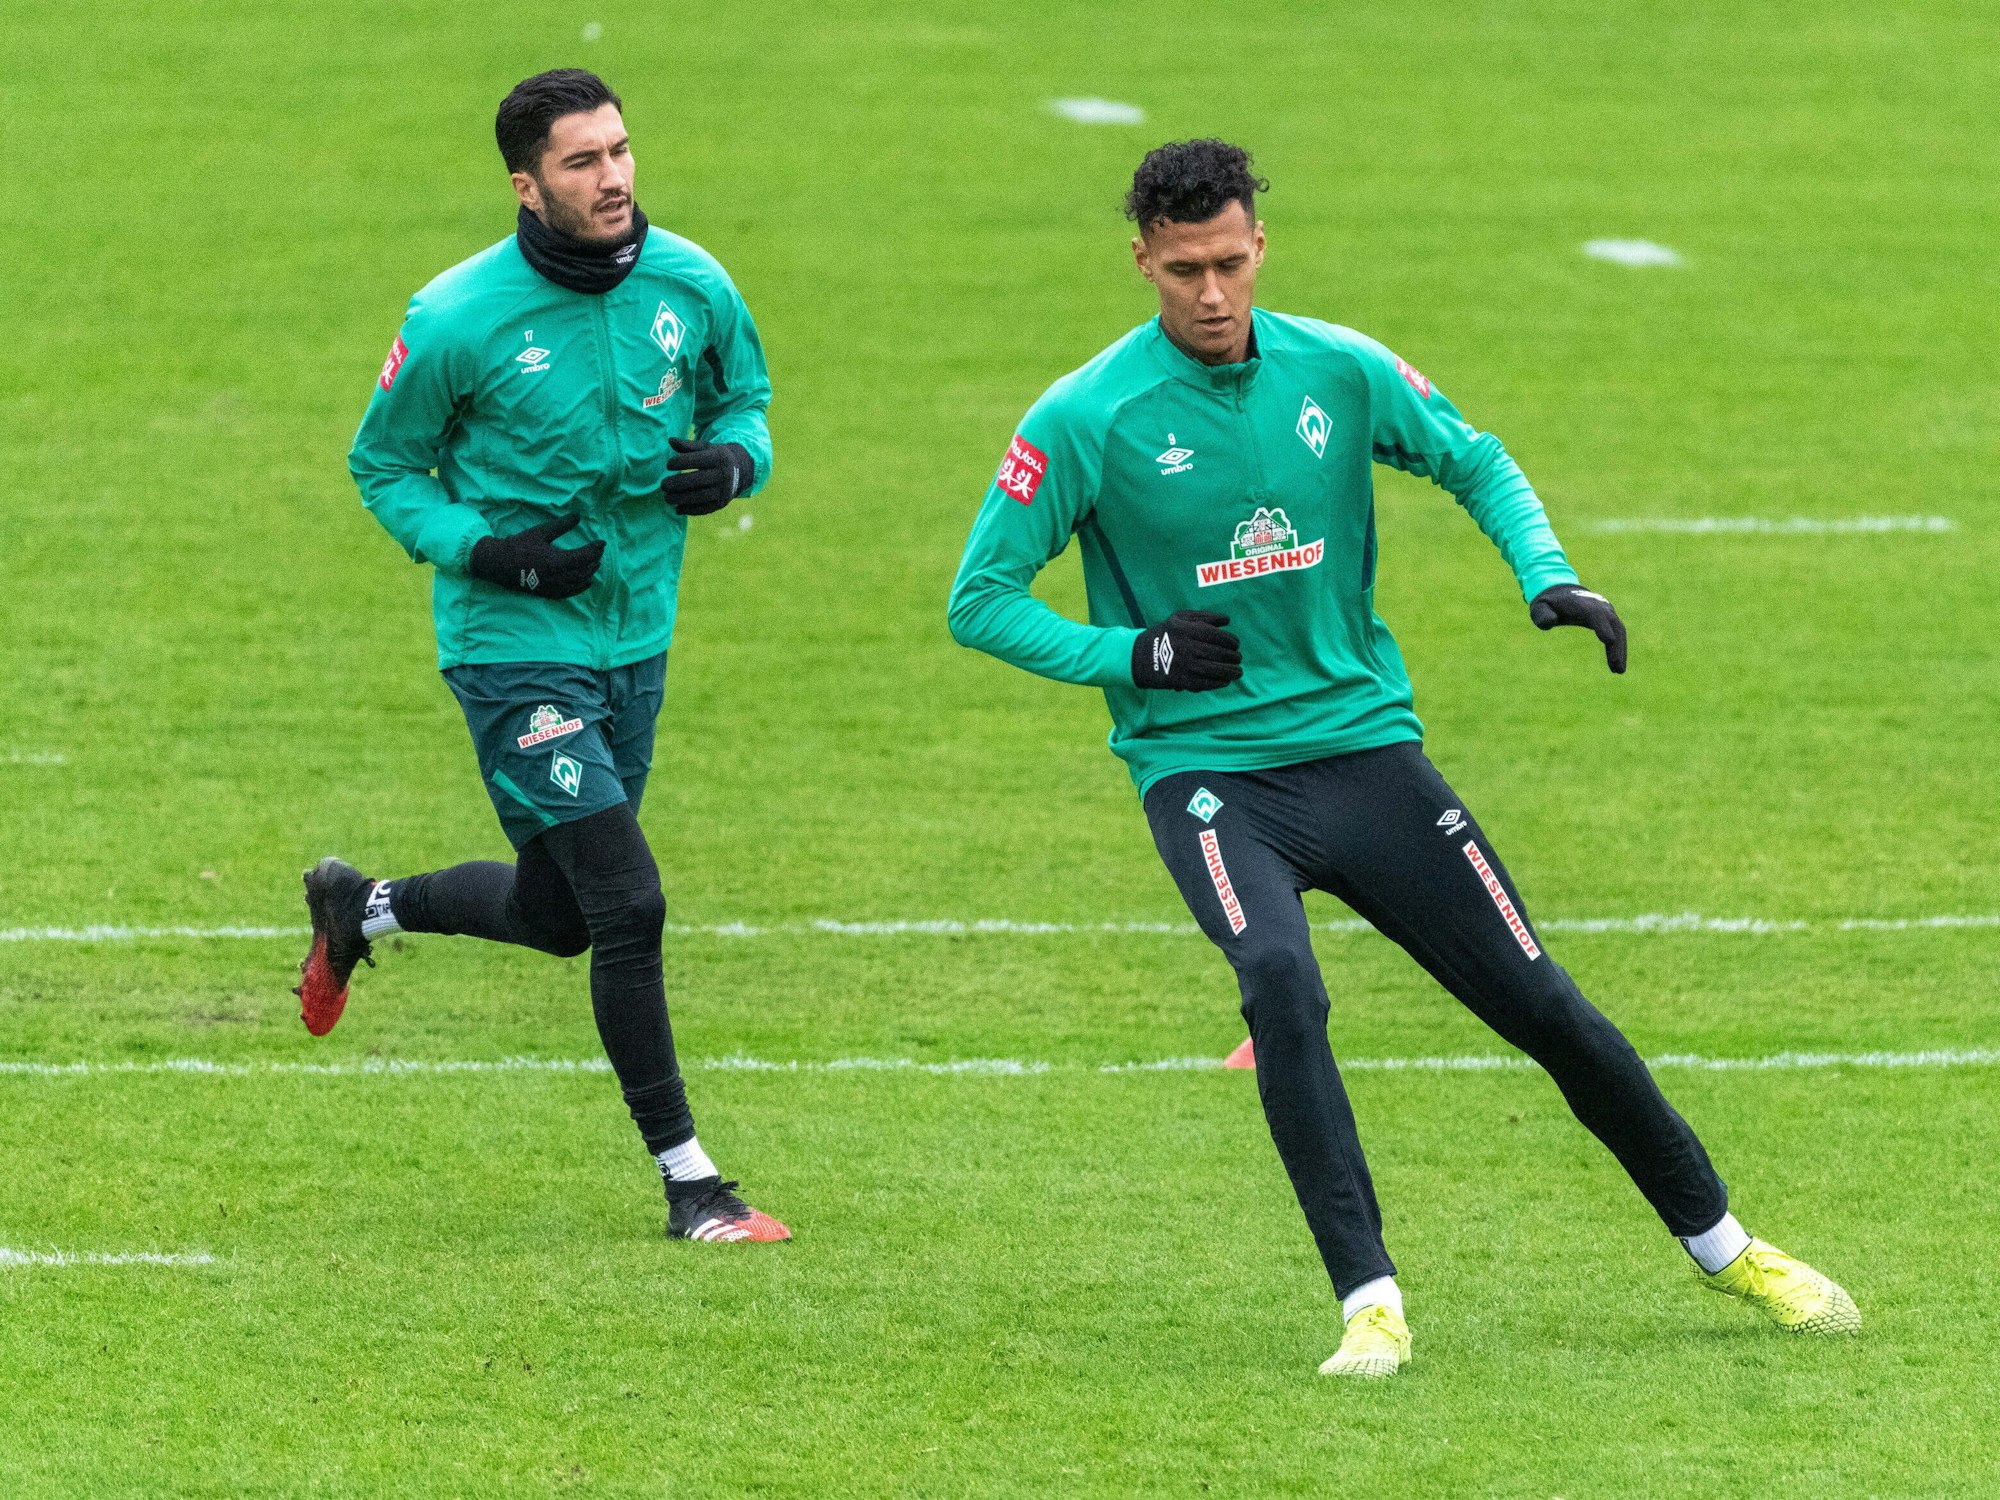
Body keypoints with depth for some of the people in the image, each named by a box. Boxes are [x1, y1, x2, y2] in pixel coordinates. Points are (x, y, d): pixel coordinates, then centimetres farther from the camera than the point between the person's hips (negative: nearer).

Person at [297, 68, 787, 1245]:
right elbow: (385, 470, -3)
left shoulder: (691, 286, -5)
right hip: (517, 651, -6)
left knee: (556, 913, 19)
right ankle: (688, 1181, -2)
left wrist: (734, 460, -11)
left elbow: (745, 399, 13)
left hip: (636, 640, 6)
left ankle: (361, 909, 47)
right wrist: (493, 550, -19)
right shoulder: (458, 320, -16)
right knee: (629, 905, -13)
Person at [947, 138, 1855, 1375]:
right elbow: (982, 602, -4)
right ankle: (1371, 1303, -28)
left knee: (1543, 1004, 3)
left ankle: (1722, 1246, 24)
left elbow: (1476, 462, 16)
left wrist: (1546, 576, -2)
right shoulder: (1085, 421, -9)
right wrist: (1131, 653, -16)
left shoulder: (1338, 372, 0)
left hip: (1363, 740, 3)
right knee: (1281, 981, -32)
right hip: (1206, 770, -3)